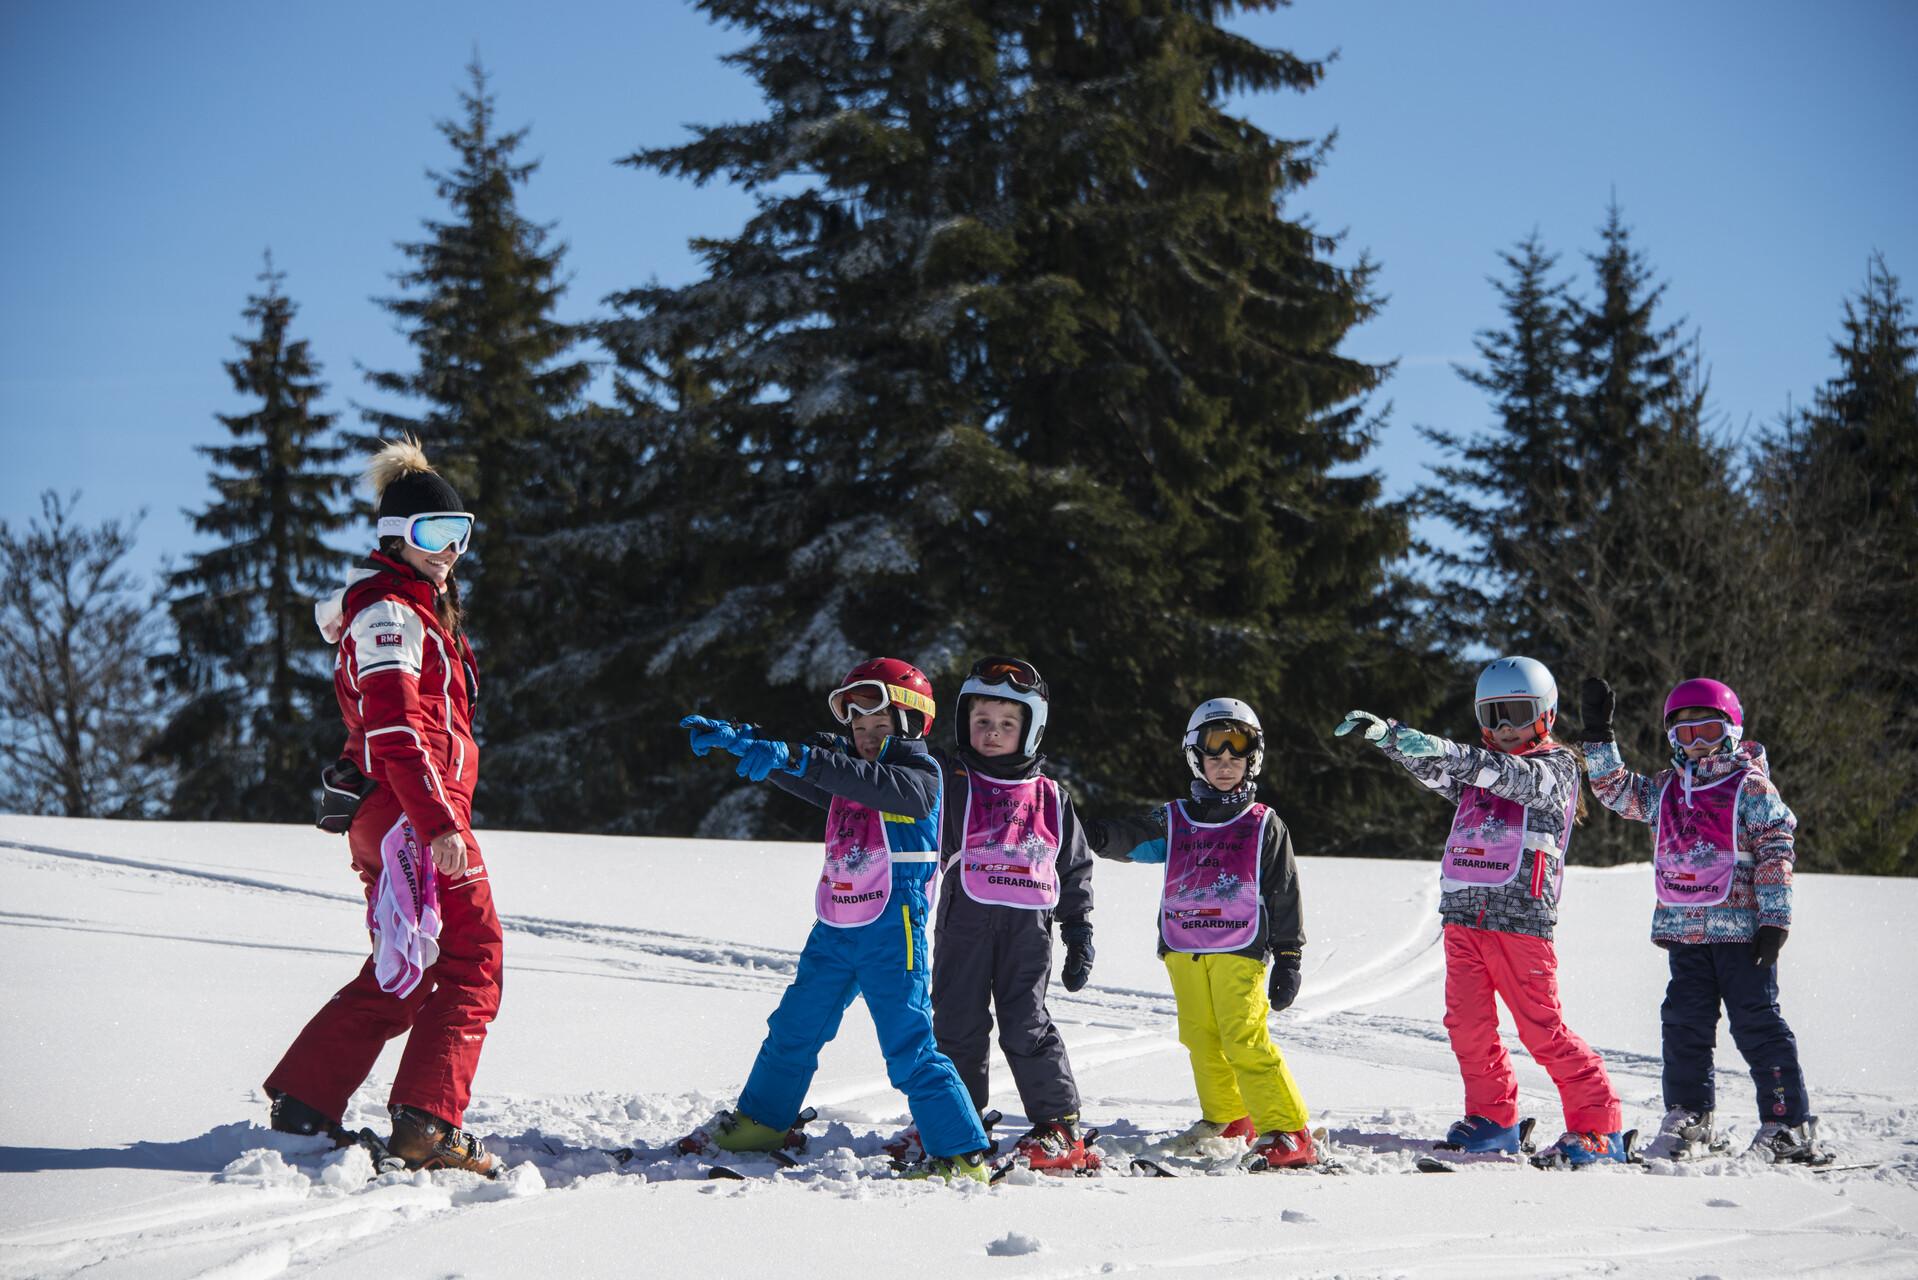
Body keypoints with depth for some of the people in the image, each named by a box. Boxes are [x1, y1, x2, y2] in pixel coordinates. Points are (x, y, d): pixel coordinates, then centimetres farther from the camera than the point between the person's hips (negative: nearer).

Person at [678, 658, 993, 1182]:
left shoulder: (921, 774, -10)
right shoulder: (843, 770, 12)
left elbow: (879, 786, -29)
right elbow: (787, 766, 10)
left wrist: (795, 757, -41)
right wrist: (731, 737, -8)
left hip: (892, 935, -7)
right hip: (835, 932, 7)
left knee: (910, 1050, -11)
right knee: (793, 1029, 17)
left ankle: (963, 1156, -7)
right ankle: (761, 1122, 35)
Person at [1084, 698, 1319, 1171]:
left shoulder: (1264, 826, 6)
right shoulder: (1175, 821, 11)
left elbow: (1285, 896, 7)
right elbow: (1135, 837, -6)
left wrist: (1288, 959, 3)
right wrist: (1101, 836, -29)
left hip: (1240, 951, -4)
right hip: (1184, 951, 4)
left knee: (1246, 1040, -15)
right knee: (1202, 1039, 9)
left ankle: (1289, 1133, -13)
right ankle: (1226, 1119, 29)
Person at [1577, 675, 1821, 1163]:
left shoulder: (1751, 786, -3)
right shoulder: (1665, 788, 14)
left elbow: (1775, 853, -7)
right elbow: (1616, 790, 19)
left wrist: (1775, 919, -12)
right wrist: (1598, 735, 8)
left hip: (1741, 927, -6)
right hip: (1684, 930, 6)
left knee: (1757, 1024, -5)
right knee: (1684, 1023, 6)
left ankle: (1789, 1127, -1)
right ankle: (1690, 1121, 15)